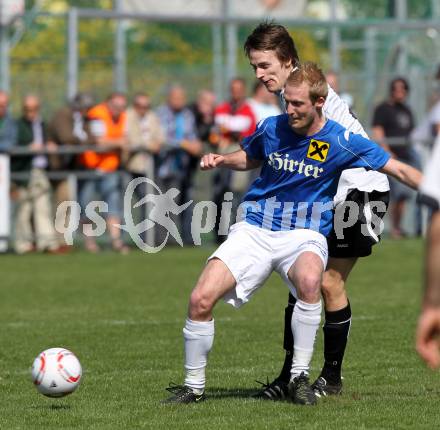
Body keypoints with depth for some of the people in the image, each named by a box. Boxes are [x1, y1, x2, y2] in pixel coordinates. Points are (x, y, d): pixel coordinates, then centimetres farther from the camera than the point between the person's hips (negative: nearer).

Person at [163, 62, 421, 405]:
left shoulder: (341, 141, -8)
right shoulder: (271, 128, 1)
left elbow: (400, 170, -3)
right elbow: (250, 158, 23)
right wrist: (221, 160, 4)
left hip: (304, 235, -3)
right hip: (254, 230, 3)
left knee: (309, 281, -39)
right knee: (201, 299, -17)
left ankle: (300, 377, -22)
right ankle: (194, 386, 4)